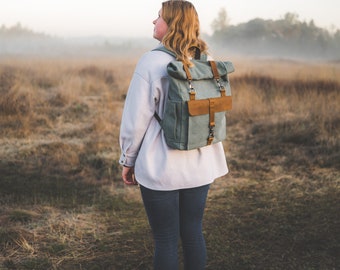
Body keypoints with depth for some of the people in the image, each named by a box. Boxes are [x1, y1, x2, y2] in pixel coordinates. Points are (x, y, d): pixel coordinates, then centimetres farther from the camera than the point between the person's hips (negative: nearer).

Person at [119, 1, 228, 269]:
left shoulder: (153, 62, -15)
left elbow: (137, 118, -13)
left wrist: (128, 159, 0)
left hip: (161, 168, -5)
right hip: (200, 166, 5)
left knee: (166, 240, 5)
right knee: (193, 234, 16)